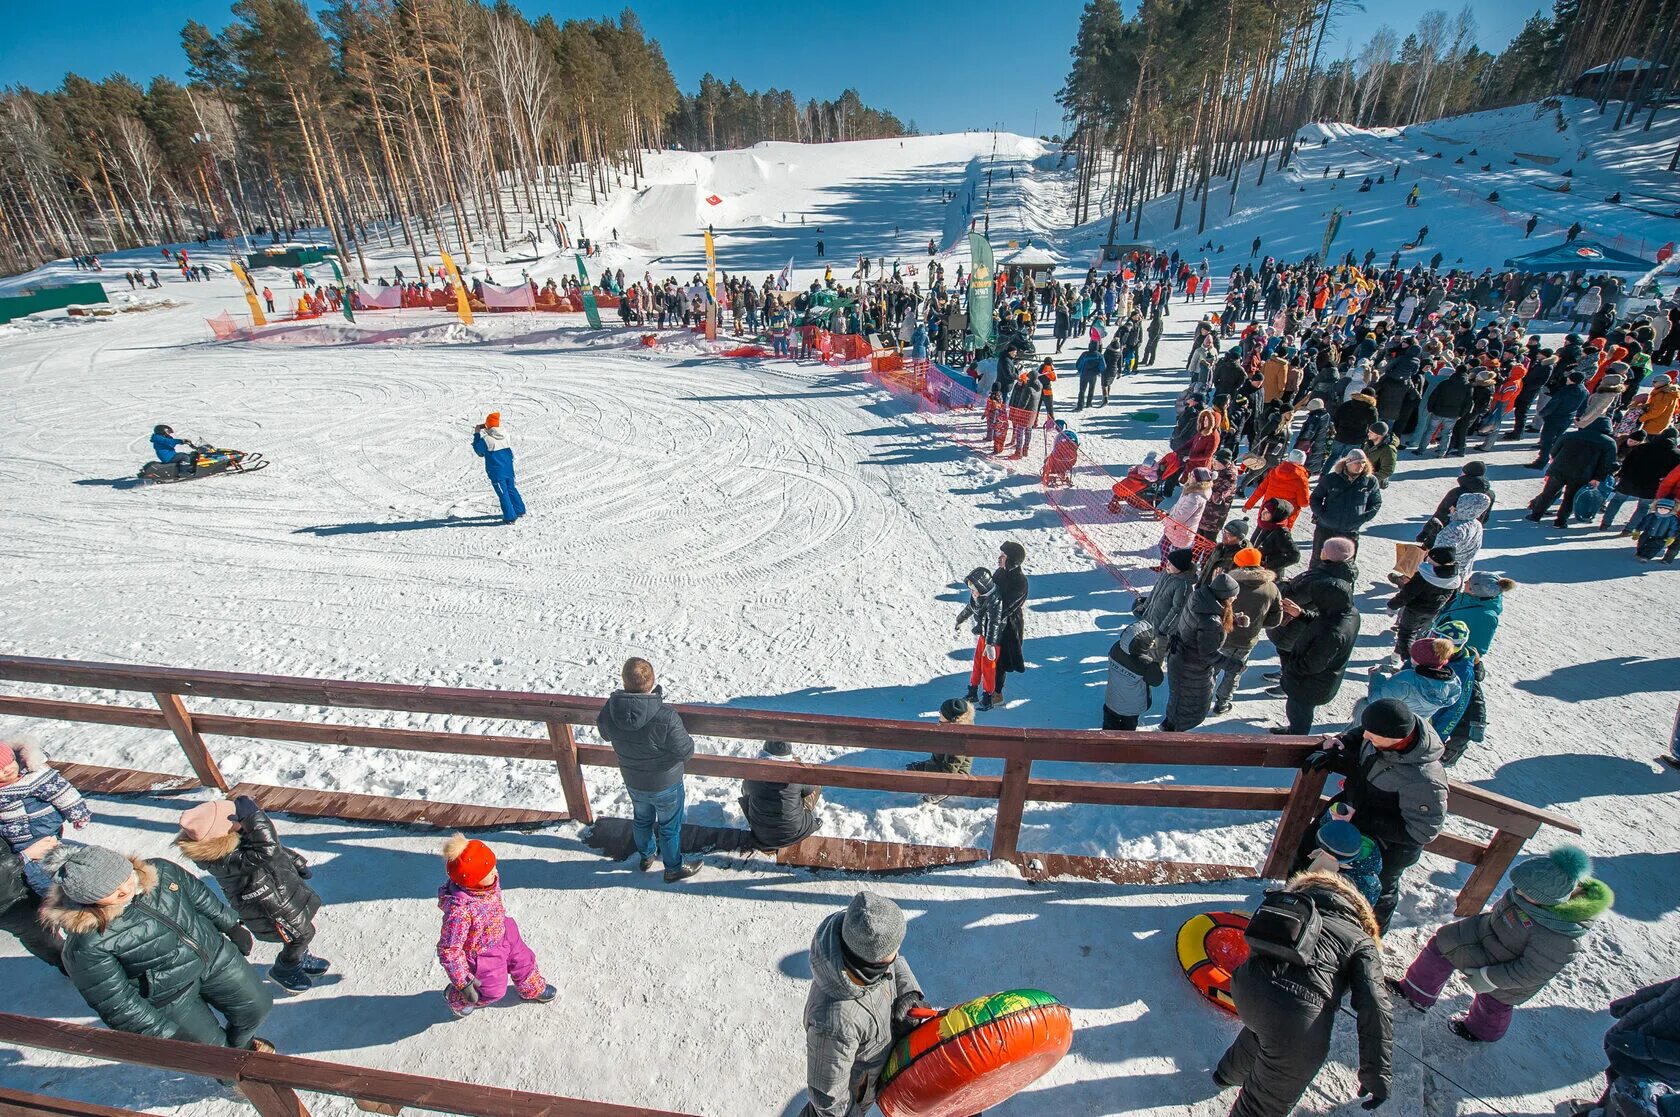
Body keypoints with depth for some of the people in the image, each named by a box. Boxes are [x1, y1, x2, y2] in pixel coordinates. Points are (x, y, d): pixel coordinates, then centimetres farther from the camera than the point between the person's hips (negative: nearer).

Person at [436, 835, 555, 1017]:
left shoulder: (491, 879, -23)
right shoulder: (459, 911, -44)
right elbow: (448, 951, -31)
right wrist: (463, 982, -24)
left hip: (502, 933, 6)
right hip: (481, 955, -6)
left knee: (523, 960, 24)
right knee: (493, 990, 17)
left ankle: (532, 989, 56)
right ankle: (455, 999, 47)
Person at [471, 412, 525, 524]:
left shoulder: (485, 439, -18)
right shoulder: (504, 434, -3)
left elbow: (479, 451, -3)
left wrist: (477, 434, 3)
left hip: (496, 472, -5)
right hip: (508, 468, 5)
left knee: (503, 493, 1)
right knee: (511, 489, 21)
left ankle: (510, 517, 4)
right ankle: (520, 510, 32)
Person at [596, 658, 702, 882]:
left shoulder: (608, 711, -24)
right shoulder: (666, 718, -39)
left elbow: (605, 735, 0)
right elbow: (686, 751, -25)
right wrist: (686, 737, -5)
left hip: (633, 782, 4)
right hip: (666, 785, -4)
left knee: (642, 819, 32)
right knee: (670, 827, 22)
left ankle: (646, 856, 56)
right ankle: (673, 869, 44)